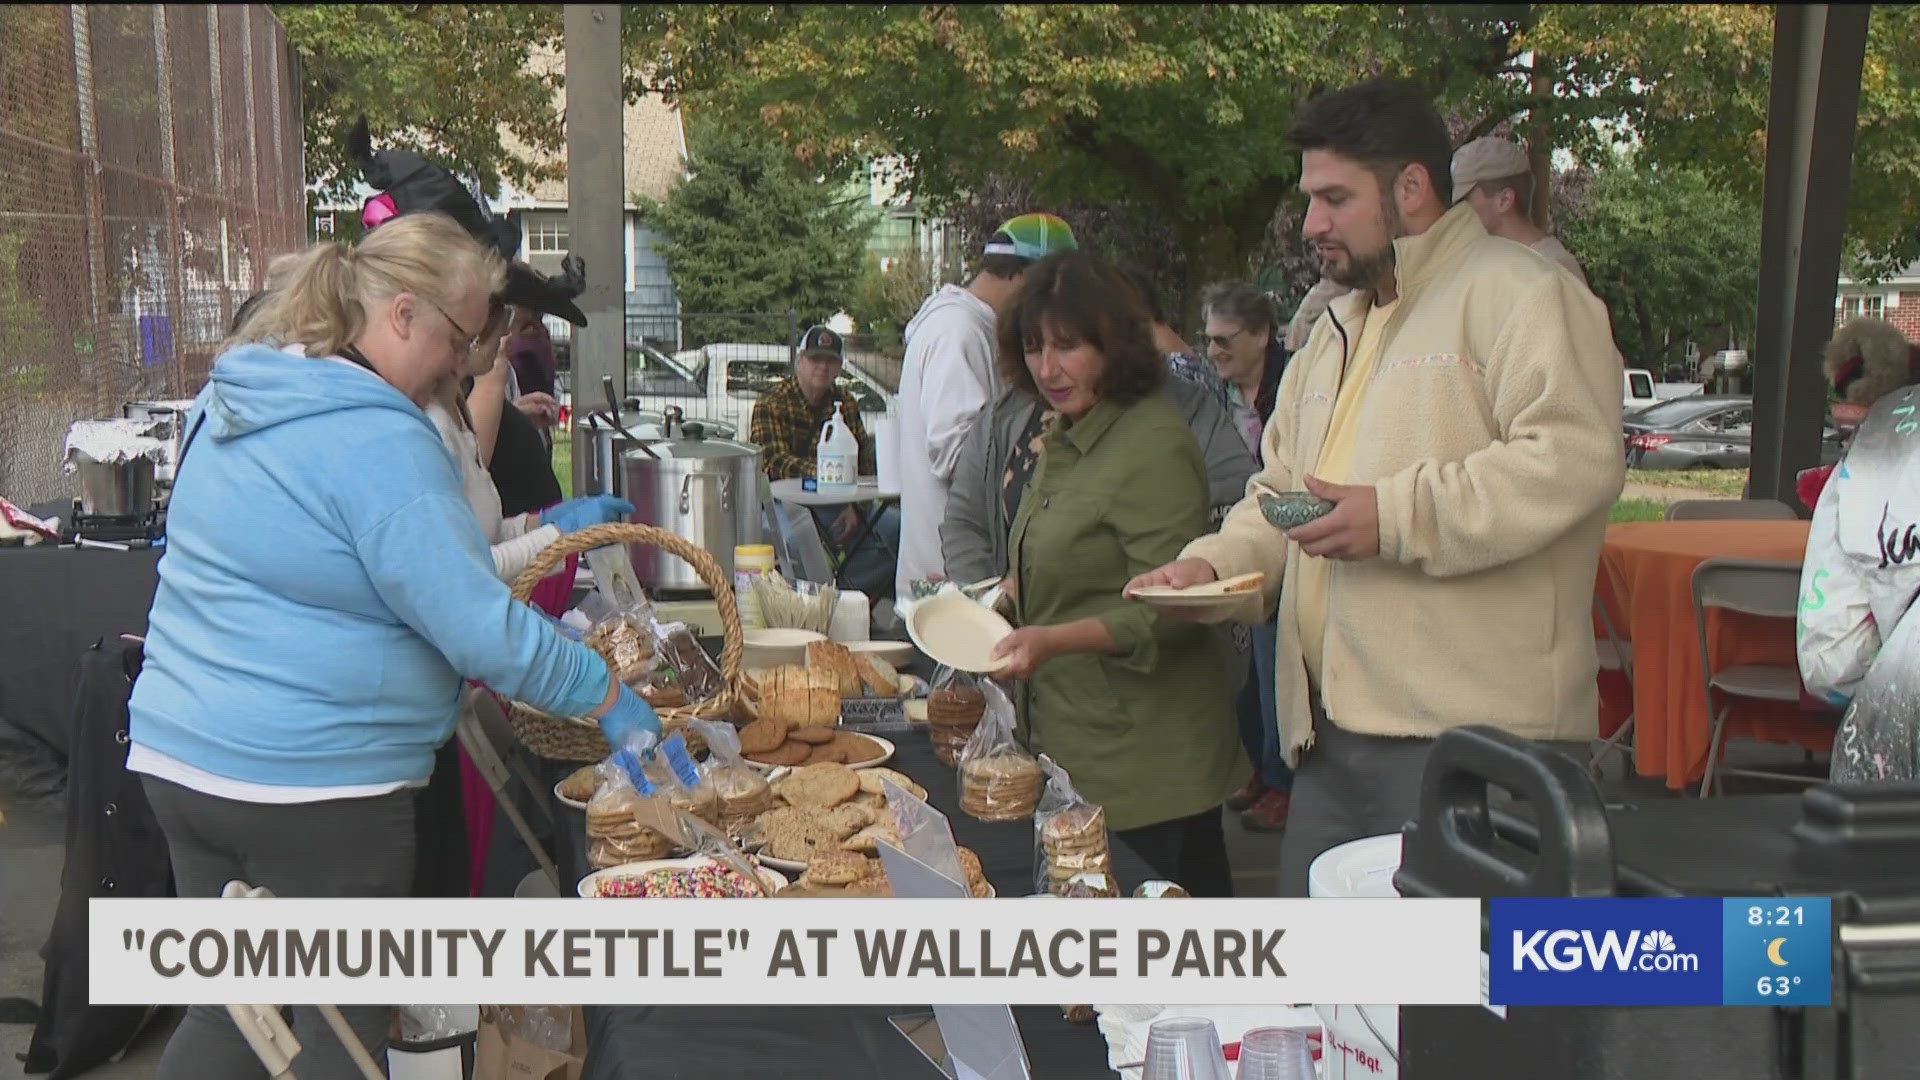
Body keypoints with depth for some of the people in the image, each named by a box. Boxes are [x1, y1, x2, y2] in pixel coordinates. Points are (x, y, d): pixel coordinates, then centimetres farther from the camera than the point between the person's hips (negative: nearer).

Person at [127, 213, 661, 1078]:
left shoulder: (232, 398, 9)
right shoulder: (379, 444, -21)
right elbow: (484, 633, -22)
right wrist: (607, 700, -8)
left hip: (177, 755, 9)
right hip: (314, 785, -8)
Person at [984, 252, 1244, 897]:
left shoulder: (1154, 443, -17)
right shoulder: (1063, 438, 13)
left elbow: (1167, 611, -22)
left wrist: (1055, 640, -32)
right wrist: (1014, 587, 9)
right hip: (1070, 747, 9)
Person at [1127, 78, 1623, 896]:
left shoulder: (1520, 297, -6)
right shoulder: (1339, 326, 23)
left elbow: (1575, 458, -20)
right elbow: (1283, 486, 27)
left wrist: (1396, 516, -20)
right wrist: (1214, 561, 9)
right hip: (1333, 731, 9)